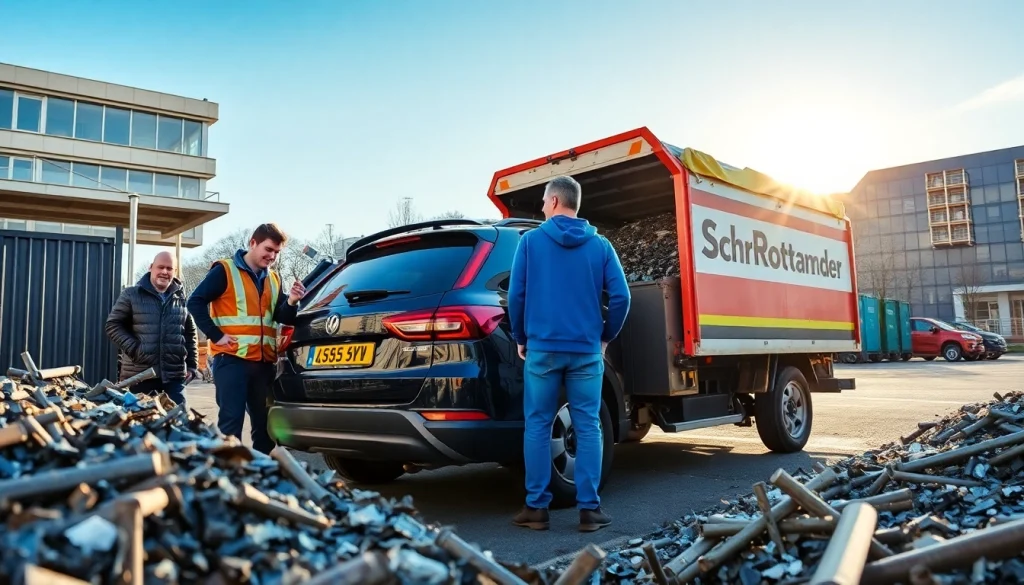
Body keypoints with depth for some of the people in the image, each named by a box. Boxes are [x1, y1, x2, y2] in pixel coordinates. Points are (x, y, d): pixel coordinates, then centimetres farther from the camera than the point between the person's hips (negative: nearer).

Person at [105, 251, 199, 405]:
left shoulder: (181, 299, 10)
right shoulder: (131, 294, 1)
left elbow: (190, 334, 14)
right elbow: (113, 325, 1)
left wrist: (192, 365, 9)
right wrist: (134, 349, -12)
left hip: (174, 375, 2)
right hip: (139, 375, -2)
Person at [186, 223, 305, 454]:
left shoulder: (273, 279, 15)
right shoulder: (225, 270, -2)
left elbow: (282, 318, 9)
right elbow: (195, 302, -7)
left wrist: (291, 303, -12)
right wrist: (216, 335, -12)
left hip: (264, 361, 6)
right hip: (231, 358, -6)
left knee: (264, 422, 11)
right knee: (231, 421, -5)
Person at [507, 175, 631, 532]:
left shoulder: (531, 241, 1)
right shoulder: (600, 245, 5)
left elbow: (516, 294, -3)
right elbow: (621, 296, -1)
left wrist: (520, 338, 10)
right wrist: (606, 337, 12)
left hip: (542, 348, -1)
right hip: (586, 350, 1)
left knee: (538, 427, 7)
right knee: (588, 428, 6)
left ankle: (536, 507, 10)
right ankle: (589, 509, 8)